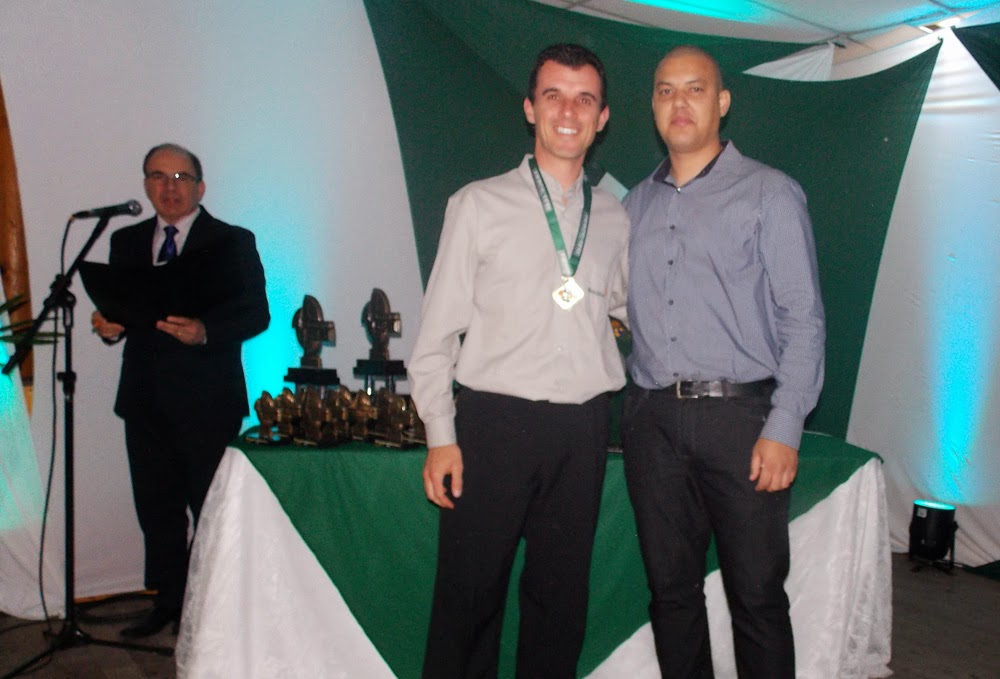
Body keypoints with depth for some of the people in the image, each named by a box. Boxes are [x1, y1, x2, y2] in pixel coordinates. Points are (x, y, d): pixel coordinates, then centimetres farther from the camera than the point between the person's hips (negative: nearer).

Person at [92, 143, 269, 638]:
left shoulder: (233, 243, 0)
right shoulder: (125, 242, 15)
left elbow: (255, 314, -7)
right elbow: (117, 308, 14)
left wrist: (206, 332, -23)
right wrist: (108, 325, -9)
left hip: (206, 397, -4)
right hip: (145, 397, 5)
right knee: (156, 505, 11)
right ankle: (168, 602, 25)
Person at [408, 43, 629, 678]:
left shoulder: (616, 218, 10)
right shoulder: (479, 204, 1)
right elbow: (438, 329, -1)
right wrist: (441, 436, -5)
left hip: (583, 428, 3)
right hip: (495, 420, -3)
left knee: (561, 595, 13)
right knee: (468, 595, 4)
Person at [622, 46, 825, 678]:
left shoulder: (769, 193, 1)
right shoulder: (636, 204, 15)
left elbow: (803, 319, -4)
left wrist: (784, 429, -12)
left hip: (739, 414, -4)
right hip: (652, 418, 4)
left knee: (757, 593, 2)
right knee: (672, 586, 11)